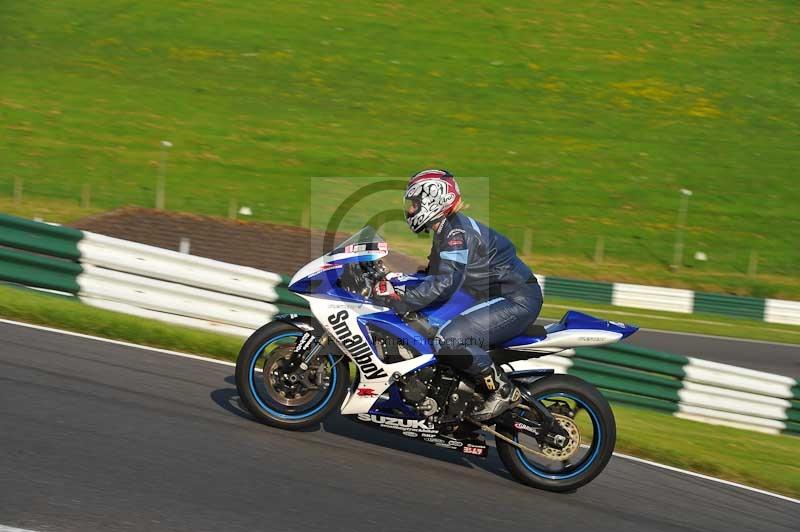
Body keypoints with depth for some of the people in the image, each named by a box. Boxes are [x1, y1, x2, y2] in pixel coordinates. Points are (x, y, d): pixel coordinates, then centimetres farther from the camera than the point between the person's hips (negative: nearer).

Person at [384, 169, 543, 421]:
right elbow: (435, 274, 22)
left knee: (448, 340, -28)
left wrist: (398, 303, -29)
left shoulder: (457, 232, -19)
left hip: (517, 301, -11)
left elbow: (444, 284, -31)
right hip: (502, 297, 11)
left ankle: (503, 390, -13)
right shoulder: (446, 231, 14)